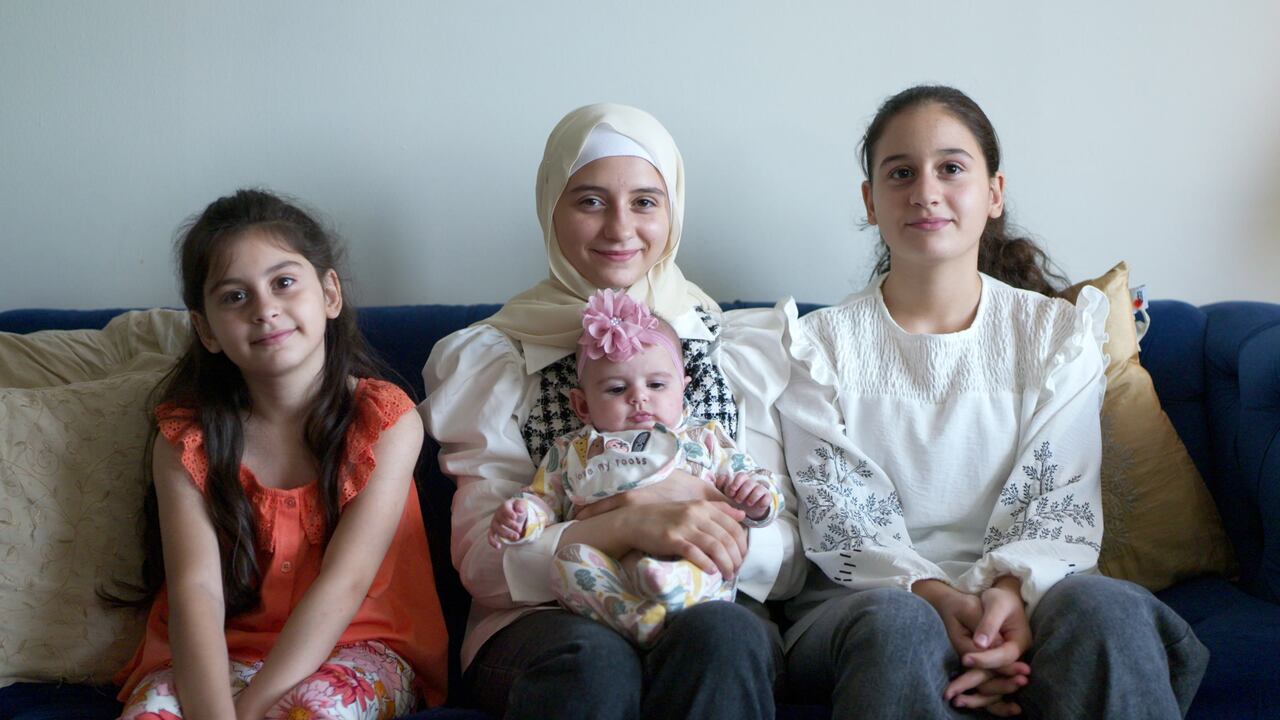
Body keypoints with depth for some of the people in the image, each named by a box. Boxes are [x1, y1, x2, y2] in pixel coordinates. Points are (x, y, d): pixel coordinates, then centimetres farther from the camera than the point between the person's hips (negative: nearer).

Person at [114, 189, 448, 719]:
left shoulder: (387, 421, -6)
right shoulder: (186, 440, 0)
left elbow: (343, 583, -15)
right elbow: (196, 587, -14)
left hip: (356, 649, -1)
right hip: (220, 656, 2)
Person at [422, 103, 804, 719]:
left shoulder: (744, 350, 12)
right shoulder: (495, 362, 8)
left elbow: (788, 557, 7)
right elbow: (482, 563, -3)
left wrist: (700, 507, -15)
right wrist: (630, 526, -20)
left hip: (711, 609, 1)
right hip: (545, 621, -1)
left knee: (720, 637, -34)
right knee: (592, 658, -35)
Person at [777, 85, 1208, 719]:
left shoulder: (1060, 332, 10)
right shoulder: (819, 345, 7)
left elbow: (1060, 501, 0)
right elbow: (843, 519, -3)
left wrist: (1013, 588, -23)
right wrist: (938, 597, -24)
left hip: (1025, 594, 1)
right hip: (866, 597, 0)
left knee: (1102, 605, -33)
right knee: (898, 624, -37)